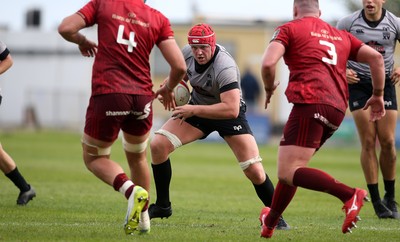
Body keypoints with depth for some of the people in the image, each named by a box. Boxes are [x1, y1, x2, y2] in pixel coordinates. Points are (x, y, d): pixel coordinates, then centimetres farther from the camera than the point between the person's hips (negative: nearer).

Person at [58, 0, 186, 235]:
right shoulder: (158, 19, 6)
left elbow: (65, 28, -5)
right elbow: (180, 66, 0)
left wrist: (82, 40, 18)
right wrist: (169, 89, 21)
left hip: (107, 94, -3)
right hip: (142, 99, 3)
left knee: (94, 158, 16)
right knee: (137, 158, 27)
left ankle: (132, 190, -11)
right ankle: (143, 218, 30)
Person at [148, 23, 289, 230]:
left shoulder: (225, 68, -34)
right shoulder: (187, 53, -14)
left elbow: (231, 109, -42)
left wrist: (194, 110, -39)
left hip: (228, 116, -5)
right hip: (197, 108, 5)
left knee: (255, 172, -14)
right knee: (157, 145, -13)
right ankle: (162, 206, 4)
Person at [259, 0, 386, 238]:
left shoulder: (289, 29, 8)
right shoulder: (341, 35, 24)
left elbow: (268, 63, -8)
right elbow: (376, 57, 15)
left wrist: (269, 89, 11)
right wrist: (378, 95, 24)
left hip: (310, 104, -8)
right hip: (337, 110, 8)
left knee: (288, 172, -14)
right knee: (290, 167, 24)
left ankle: (350, 194, -31)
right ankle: (270, 223, 36)